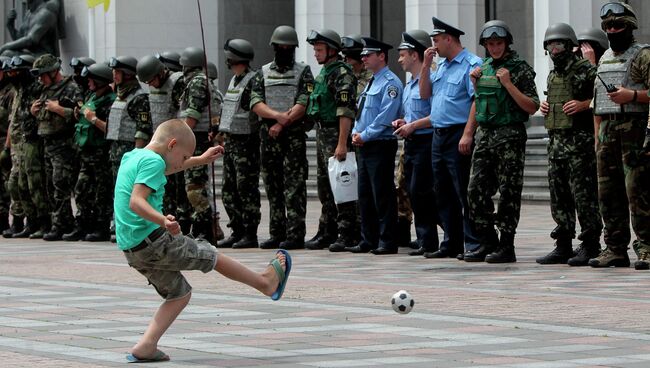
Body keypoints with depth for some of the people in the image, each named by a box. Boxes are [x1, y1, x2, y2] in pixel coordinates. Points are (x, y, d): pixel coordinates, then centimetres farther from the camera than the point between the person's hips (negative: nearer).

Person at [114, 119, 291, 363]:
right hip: (153, 239, -9)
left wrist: (201, 160, 46)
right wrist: (163, 220, -41)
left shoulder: (133, 156, 17)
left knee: (180, 294, 17)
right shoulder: (153, 160, -13)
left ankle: (146, 346, 2)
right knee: (212, 256, 9)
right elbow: (136, 202, -26)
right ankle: (266, 282, 26)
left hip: (131, 249, 9)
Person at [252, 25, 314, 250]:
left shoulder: (303, 72, 3)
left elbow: (304, 105, -8)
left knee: (294, 186, -7)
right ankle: (277, 234, 12)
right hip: (268, 135, 4)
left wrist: (282, 124, -14)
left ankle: (295, 235, -8)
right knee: (273, 187, 7)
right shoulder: (263, 72, 13)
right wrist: (277, 115, -15)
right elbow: (255, 104, 1)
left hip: (294, 134, -4)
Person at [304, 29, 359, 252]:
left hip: (336, 135, -10)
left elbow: (346, 112, -21)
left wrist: (342, 144, -26)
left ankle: (346, 235, -7)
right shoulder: (323, 73, 17)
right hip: (321, 134, 10)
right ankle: (327, 233, 18)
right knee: (324, 186, 12)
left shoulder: (342, 74, -14)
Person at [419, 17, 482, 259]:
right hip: (439, 136, 9)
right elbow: (424, 94, 19)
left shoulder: (471, 64, -10)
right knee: (443, 193, 11)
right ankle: (451, 244, 17)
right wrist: (425, 67, 7)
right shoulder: (441, 66, 17)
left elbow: (478, 101, -16)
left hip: (458, 135, -9)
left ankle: (473, 244, -5)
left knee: (465, 193, -8)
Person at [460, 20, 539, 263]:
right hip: (485, 135, 7)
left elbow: (532, 107, -10)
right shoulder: (484, 68, 15)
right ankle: (487, 243, 12)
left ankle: (506, 247, -1)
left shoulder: (520, 69, -5)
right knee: (476, 191, 4)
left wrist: (508, 84, -16)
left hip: (510, 136, -7)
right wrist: (467, 134, 14)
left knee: (508, 193, -5)